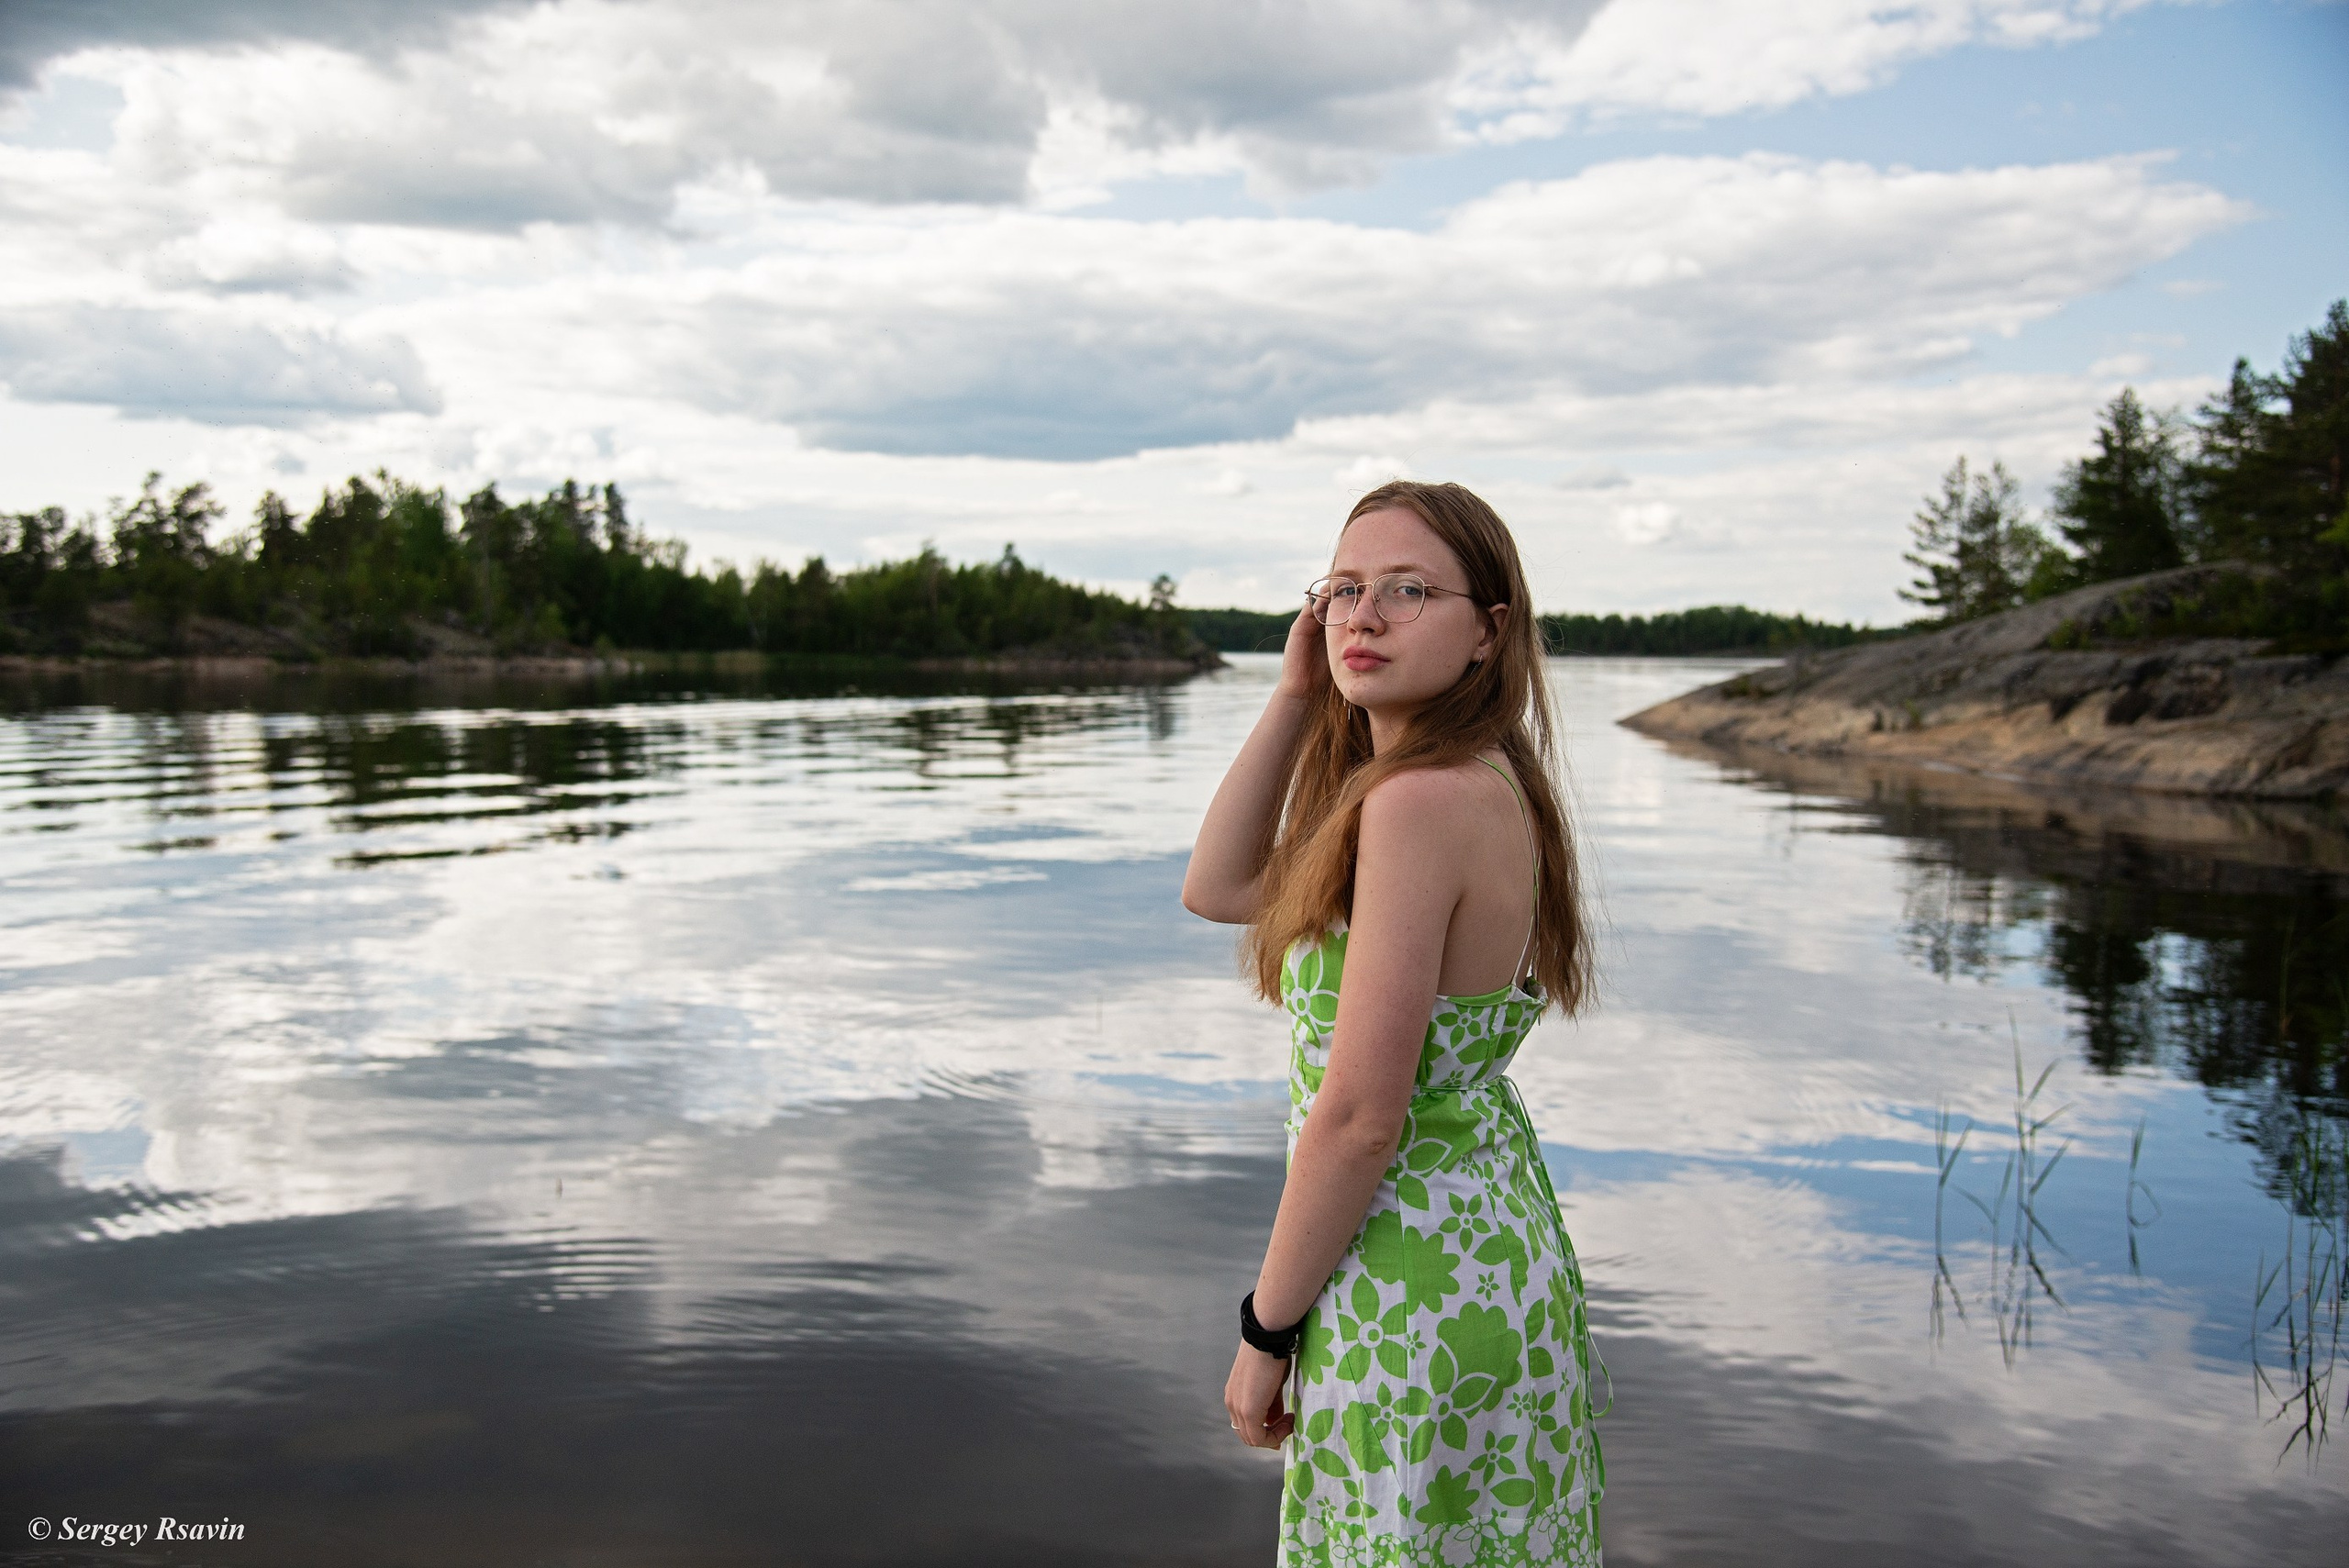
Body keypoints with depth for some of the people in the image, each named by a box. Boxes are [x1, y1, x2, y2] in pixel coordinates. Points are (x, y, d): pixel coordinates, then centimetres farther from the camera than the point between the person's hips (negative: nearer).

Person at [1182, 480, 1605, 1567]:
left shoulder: (1420, 801, -23)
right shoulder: (1487, 787, 5)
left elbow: (1360, 1118, -23)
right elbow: (1218, 889, 9)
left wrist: (1265, 1330, -11)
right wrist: (1296, 697, 1)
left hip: (1418, 1296, -9)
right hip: (1503, 1245, 9)